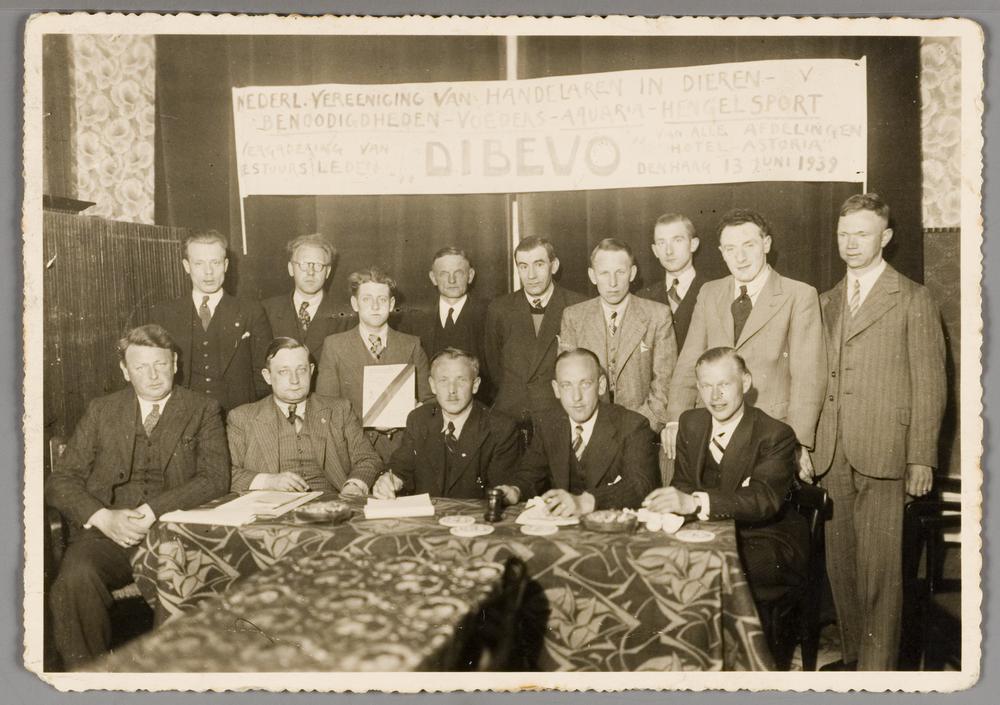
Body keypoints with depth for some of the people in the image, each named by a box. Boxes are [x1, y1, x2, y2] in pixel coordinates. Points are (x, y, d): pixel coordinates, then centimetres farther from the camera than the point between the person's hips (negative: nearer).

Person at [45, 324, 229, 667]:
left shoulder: (203, 410, 10)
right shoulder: (100, 411, 17)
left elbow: (216, 479, -2)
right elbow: (60, 480, 11)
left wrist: (153, 511, -14)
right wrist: (103, 518, -8)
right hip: (105, 535, 2)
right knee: (76, 578, -30)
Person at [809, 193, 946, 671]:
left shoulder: (913, 300, 2)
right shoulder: (827, 302, 16)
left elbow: (929, 385, -1)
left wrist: (922, 458, -7)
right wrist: (808, 447, 7)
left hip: (883, 453, -4)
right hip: (834, 456, 5)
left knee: (880, 568, -3)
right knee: (841, 565, 10)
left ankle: (878, 666, 9)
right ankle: (851, 655, 24)